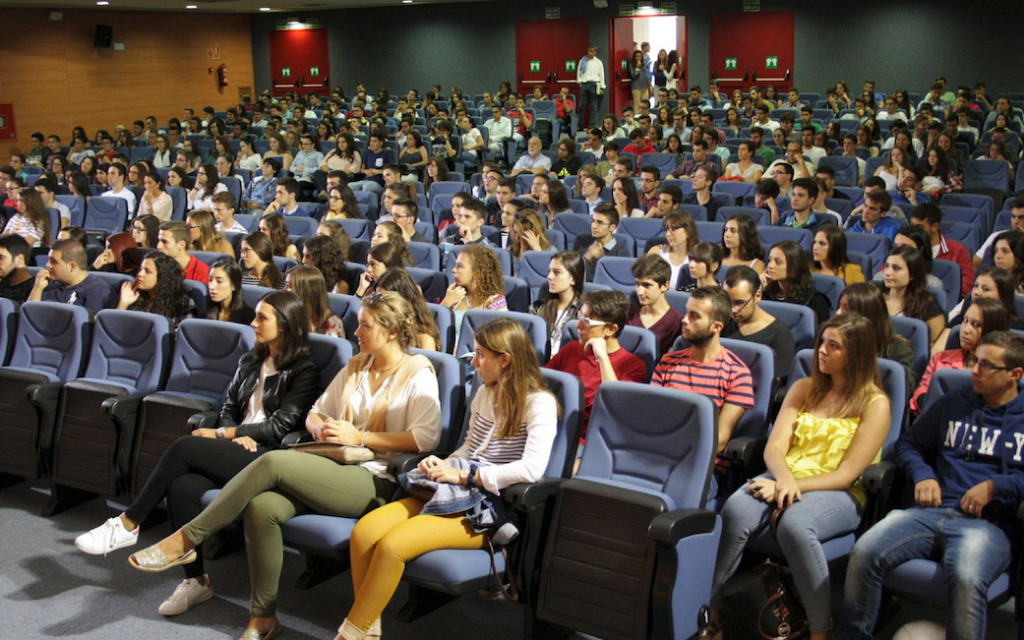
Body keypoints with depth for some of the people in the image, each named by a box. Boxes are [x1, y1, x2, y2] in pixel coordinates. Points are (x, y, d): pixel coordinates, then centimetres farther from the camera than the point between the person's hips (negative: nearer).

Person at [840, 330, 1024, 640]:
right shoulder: (954, 403, 22)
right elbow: (908, 442, 27)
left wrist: (996, 486, -9)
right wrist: (922, 474, 7)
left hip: (990, 522, -3)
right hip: (931, 511, 3)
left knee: (966, 577, -38)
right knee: (864, 551, -25)